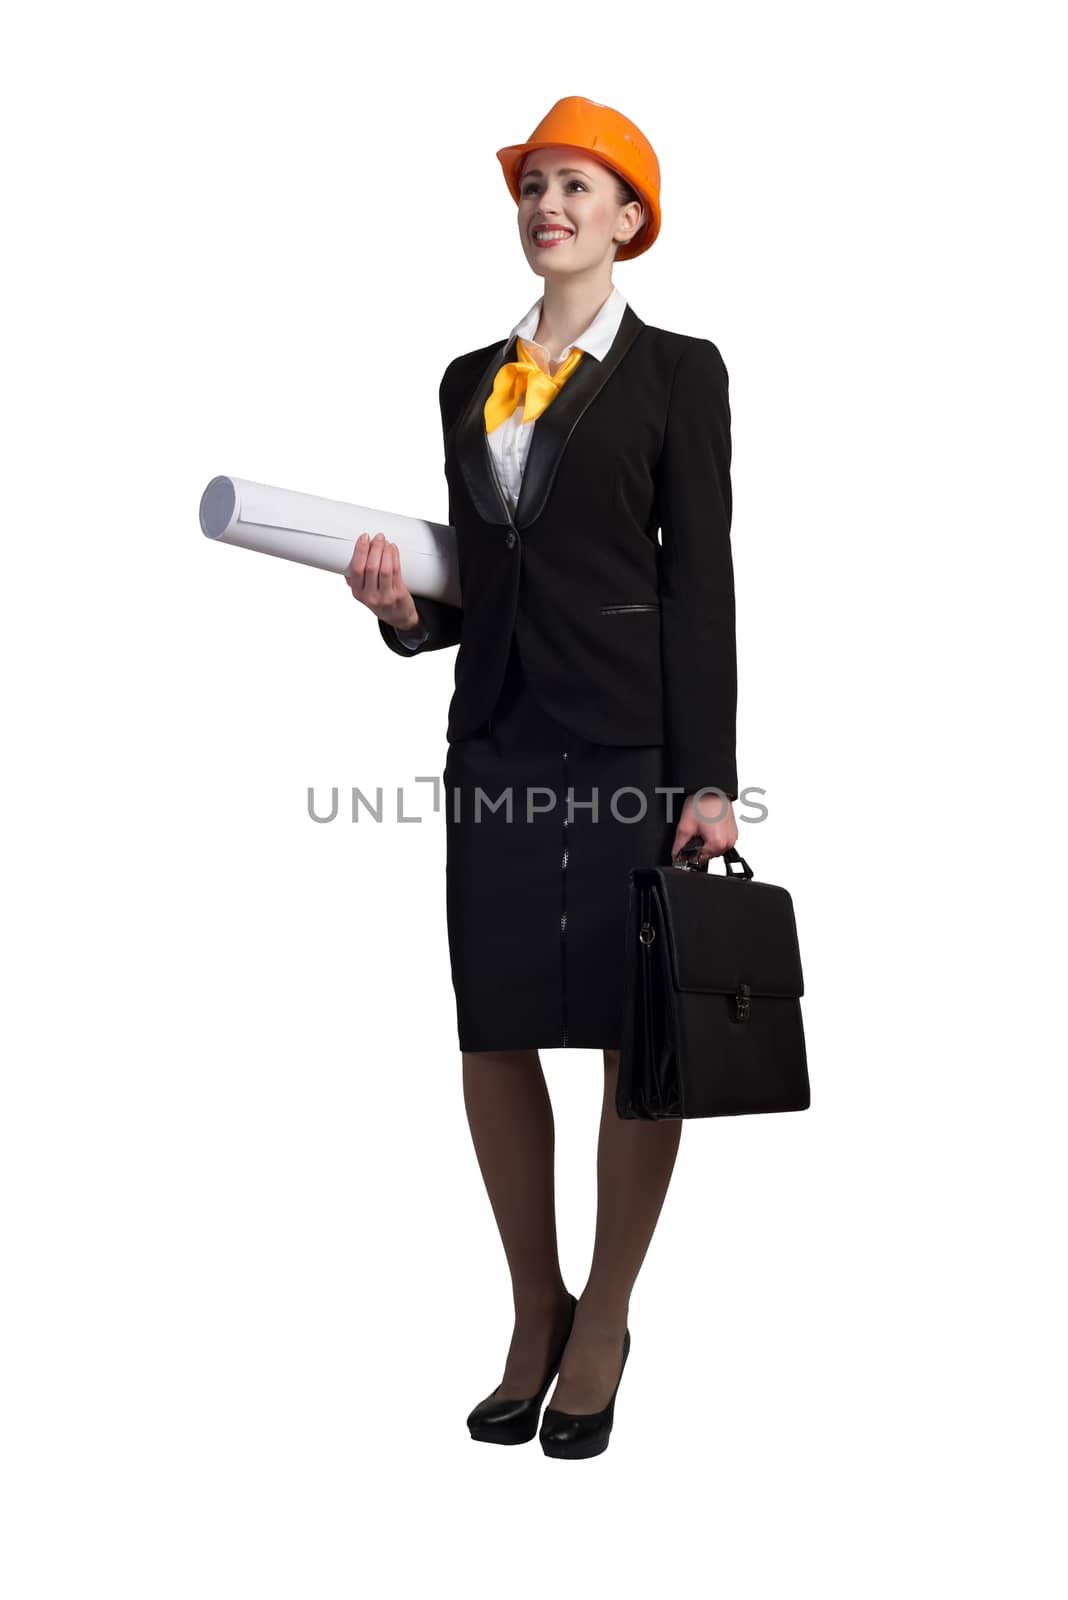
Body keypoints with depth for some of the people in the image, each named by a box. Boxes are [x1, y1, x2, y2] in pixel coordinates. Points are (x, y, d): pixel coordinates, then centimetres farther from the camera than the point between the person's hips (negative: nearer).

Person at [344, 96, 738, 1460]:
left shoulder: (677, 370, 2)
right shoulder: (469, 383, 15)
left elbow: (703, 579, -4)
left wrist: (708, 778, -10)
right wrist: (405, 608, -5)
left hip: (633, 740, -4)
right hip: (498, 742, 4)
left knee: (636, 1040, 3)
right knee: (494, 1039, 6)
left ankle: (603, 1322, 22)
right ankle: (534, 1312, 26)